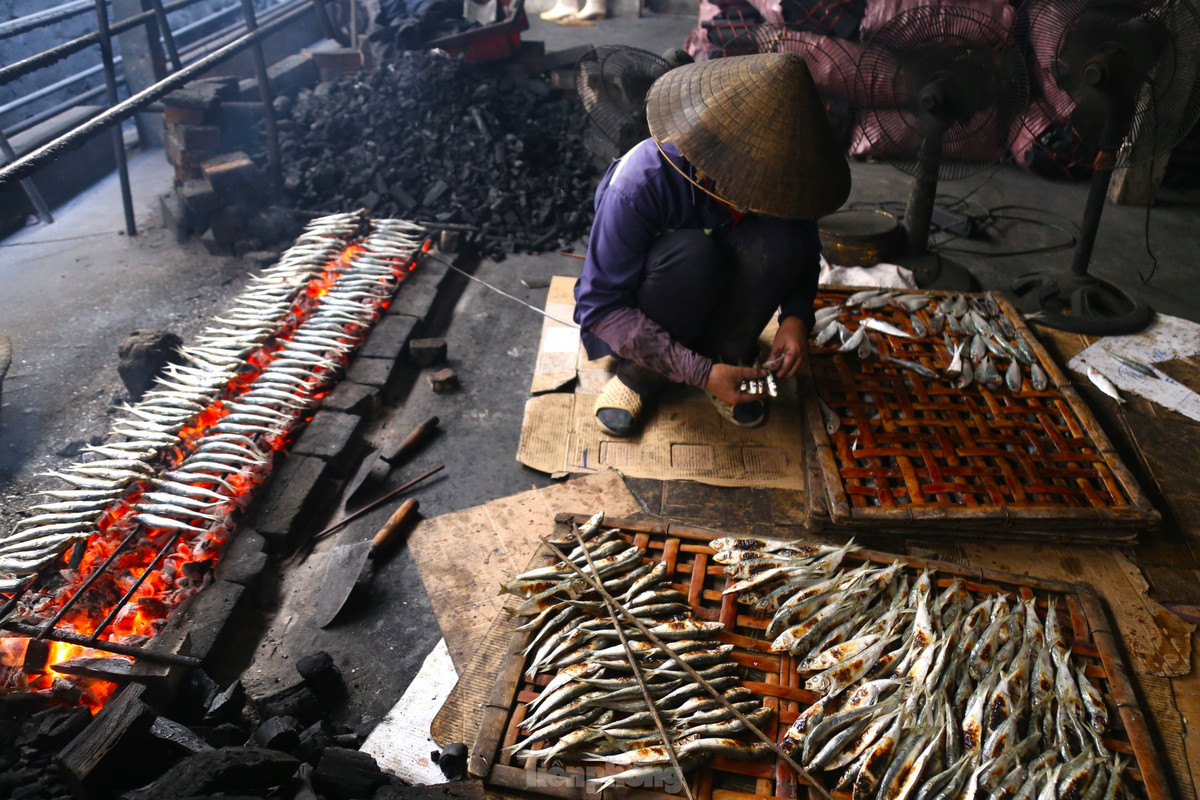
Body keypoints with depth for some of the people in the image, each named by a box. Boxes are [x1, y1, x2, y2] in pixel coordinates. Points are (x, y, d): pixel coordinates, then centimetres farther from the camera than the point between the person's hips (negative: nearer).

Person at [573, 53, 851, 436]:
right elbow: (601, 306, -29)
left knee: (782, 236, -25)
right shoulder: (639, 183, -32)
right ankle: (639, 376, -13)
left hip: (718, 299, 4)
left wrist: (797, 314, -20)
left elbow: (806, 251, 2)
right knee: (692, 251, -37)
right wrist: (699, 373, -33)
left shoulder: (772, 172, -17)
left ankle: (729, 360, -8)